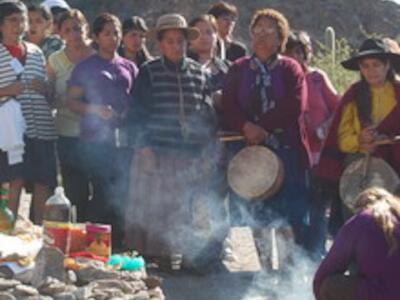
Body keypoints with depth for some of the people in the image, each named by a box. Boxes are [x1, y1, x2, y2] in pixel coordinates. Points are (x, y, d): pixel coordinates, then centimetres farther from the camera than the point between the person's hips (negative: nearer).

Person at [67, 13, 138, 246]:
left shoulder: (129, 68, 15)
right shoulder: (86, 67, 5)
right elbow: (72, 101, 2)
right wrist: (95, 109, -15)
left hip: (124, 139, 3)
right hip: (96, 139, -3)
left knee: (123, 192, 2)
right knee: (102, 193, -5)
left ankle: (118, 242, 11)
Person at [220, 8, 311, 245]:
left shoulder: (290, 69, 6)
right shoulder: (239, 69, 14)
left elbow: (294, 108, -7)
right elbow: (228, 106, 3)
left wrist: (262, 128, -12)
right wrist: (247, 127, -16)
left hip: (285, 148, -3)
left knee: (291, 215, -7)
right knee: (257, 214, 5)